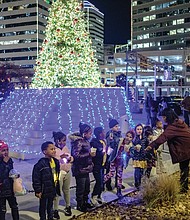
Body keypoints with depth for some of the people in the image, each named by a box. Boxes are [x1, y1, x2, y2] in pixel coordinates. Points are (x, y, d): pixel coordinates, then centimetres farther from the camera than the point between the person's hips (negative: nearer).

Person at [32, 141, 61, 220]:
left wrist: (57, 188, 16)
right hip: (44, 190, -6)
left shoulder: (56, 161, 1)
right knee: (43, 207, 11)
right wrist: (38, 191, -16)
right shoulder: (41, 164, -22)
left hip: (53, 189, 7)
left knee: (50, 205, 22)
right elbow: (36, 179, -19)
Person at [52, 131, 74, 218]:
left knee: (66, 190, 18)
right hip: (59, 172, -6)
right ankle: (55, 210, 10)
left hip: (67, 171, 7)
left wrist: (70, 158, -4)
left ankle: (68, 206, 34)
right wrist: (60, 157, -23)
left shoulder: (65, 148, 10)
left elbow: (71, 158, 18)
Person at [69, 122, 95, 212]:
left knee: (87, 186, 17)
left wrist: (90, 163, 18)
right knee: (80, 188, 3)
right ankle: (79, 205, 18)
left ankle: (85, 202, 34)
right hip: (80, 169, -8)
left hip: (86, 168, 8)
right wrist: (89, 154, -24)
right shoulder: (78, 142, -18)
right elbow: (76, 155, -25)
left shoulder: (86, 141, 8)